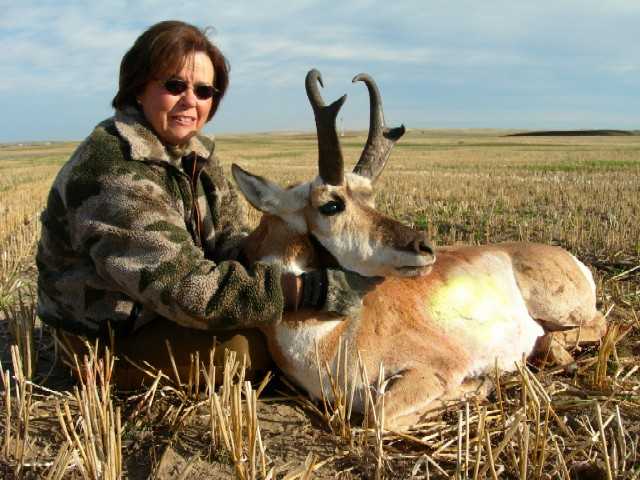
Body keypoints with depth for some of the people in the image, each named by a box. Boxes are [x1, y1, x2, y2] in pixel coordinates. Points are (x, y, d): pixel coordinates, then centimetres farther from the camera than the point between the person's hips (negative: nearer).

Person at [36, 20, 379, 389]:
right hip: (108, 340, -7)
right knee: (261, 342, -22)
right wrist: (317, 288, -36)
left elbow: (231, 240, -4)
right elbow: (191, 291, -34)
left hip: (164, 303, 7)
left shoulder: (195, 151, -1)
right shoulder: (115, 175, -29)